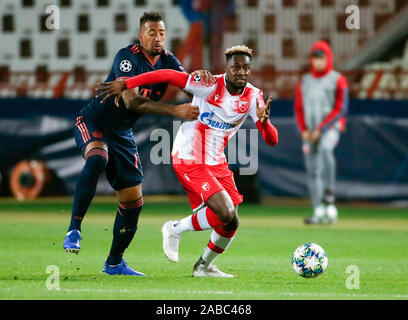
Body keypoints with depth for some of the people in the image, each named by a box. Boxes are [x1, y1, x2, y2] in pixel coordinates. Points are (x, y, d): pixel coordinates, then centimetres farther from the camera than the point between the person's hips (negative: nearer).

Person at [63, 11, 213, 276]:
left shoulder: (167, 61, 1)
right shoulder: (127, 57, -21)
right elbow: (131, 101, -32)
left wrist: (200, 77, -35)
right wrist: (175, 111, -38)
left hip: (122, 133, 7)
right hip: (93, 122, -7)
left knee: (133, 201, 4)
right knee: (97, 159, -39)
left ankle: (115, 262, 21)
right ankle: (74, 230, -34)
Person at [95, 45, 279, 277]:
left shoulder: (253, 97, -3)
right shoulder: (210, 85, -17)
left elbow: (272, 140, -9)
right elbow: (168, 75, -18)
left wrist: (264, 121, -31)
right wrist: (125, 84, -22)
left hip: (217, 163, 7)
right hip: (189, 160, -7)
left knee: (230, 224, 5)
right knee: (226, 214, -20)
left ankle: (204, 266, 30)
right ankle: (175, 230, 3)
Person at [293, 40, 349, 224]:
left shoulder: (337, 80, 0)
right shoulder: (304, 81, 14)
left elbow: (341, 109, -7)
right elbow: (298, 108, 16)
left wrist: (321, 129, -13)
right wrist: (304, 130, -1)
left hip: (330, 128, -5)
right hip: (309, 132, 5)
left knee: (325, 148, -37)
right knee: (312, 171, 2)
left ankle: (329, 191, -27)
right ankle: (319, 211, 7)